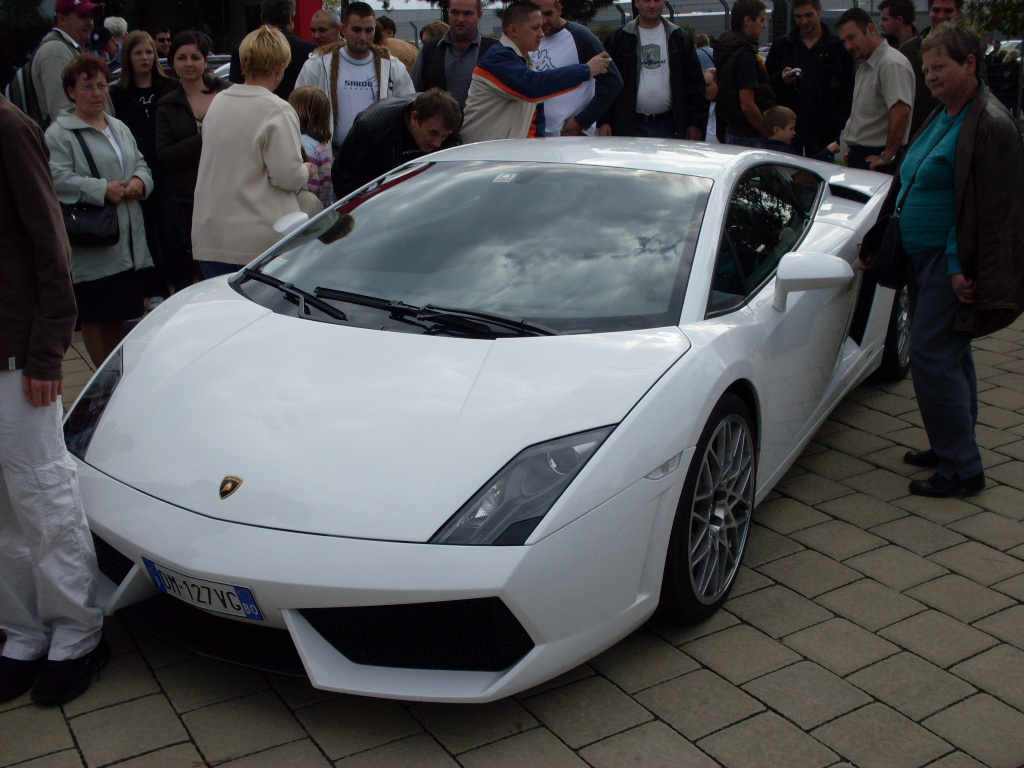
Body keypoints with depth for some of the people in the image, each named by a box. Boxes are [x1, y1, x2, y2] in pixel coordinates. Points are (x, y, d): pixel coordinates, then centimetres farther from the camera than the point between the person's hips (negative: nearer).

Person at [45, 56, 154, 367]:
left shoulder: (120, 128, 19)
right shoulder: (59, 133, -6)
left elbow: (141, 165, 20)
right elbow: (57, 178, -17)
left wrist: (139, 182, -3)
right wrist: (102, 189, -22)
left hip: (128, 243, 7)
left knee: (121, 313, 12)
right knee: (96, 317, 0)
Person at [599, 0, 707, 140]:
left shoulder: (681, 39, 10)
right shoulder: (617, 39, 6)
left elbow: (695, 83, 7)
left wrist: (696, 123, -1)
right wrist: (603, 121, -6)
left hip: (669, 126, 1)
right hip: (629, 126, -1)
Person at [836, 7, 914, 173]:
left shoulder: (891, 64, -16)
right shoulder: (865, 66, 18)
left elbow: (901, 111, -25)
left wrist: (887, 156, -21)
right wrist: (853, 147, 16)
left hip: (876, 159, -9)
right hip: (858, 156, 9)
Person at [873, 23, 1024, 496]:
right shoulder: (942, 117, 15)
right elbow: (908, 186, 23)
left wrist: (963, 268, -23)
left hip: (951, 264, -10)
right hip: (924, 258, 10)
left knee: (932, 358, -11)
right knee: (950, 357, 17)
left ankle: (961, 469, -2)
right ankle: (951, 449, 28)